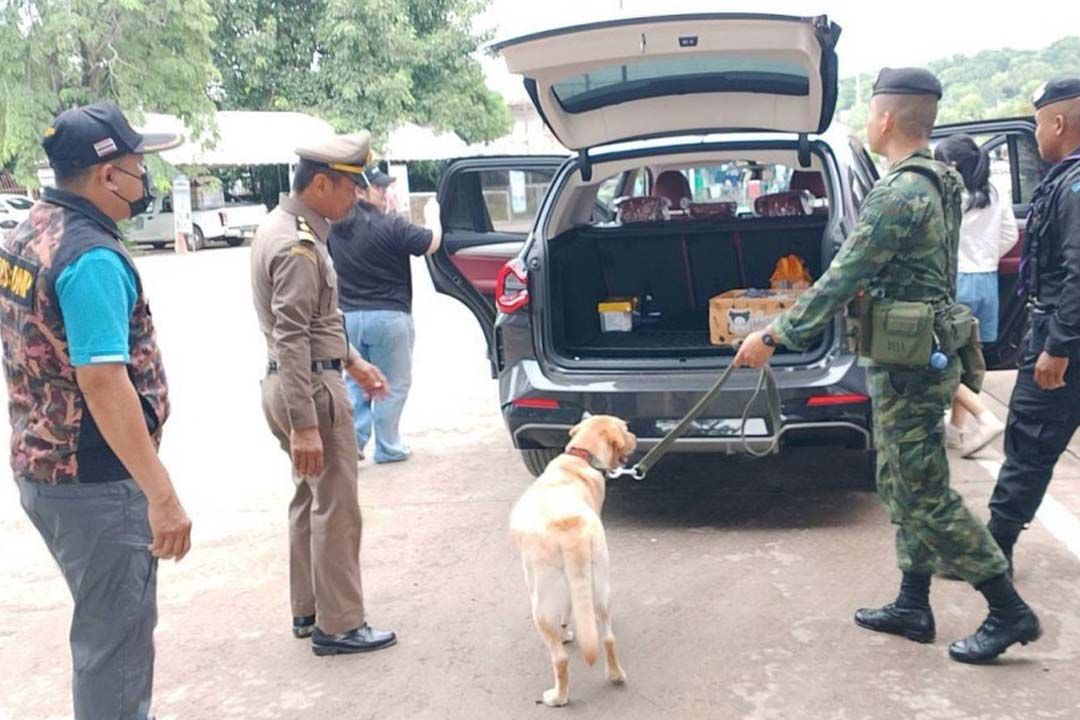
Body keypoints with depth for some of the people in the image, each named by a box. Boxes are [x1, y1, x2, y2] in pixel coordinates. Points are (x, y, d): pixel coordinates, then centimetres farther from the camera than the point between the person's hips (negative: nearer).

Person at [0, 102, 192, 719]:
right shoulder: (91, 257, -22)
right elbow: (103, 383, -28)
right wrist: (162, 495, -27)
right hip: (96, 482, -9)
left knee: (106, 622, 23)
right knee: (116, 640, 4)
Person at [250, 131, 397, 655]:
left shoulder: (282, 226, 12)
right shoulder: (298, 245, -20)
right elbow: (292, 339, -25)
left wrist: (352, 361, 23)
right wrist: (304, 425, -26)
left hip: (291, 382, 10)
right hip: (310, 387, -10)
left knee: (311, 499, 18)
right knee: (336, 509, -2)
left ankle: (308, 610, 28)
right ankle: (338, 627, 7)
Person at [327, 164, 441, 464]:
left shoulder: (335, 229, 2)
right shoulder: (390, 226, -18)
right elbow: (431, 243, -10)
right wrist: (432, 215, 9)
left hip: (349, 315, 6)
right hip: (388, 316, -6)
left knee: (356, 382, 18)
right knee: (394, 384, 8)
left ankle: (352, 442, 12)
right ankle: (388, 448, 14)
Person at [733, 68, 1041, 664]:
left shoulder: (899, 193, -21)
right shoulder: (938, 182, 11)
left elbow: (841, 279, -21)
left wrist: (774, 337, -16)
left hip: (907, 367, -10)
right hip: (923, 355, 10)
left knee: (924, 494, -2)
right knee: (900, 484, 16)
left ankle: (1008, 611, 8)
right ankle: (913, 606, 25)